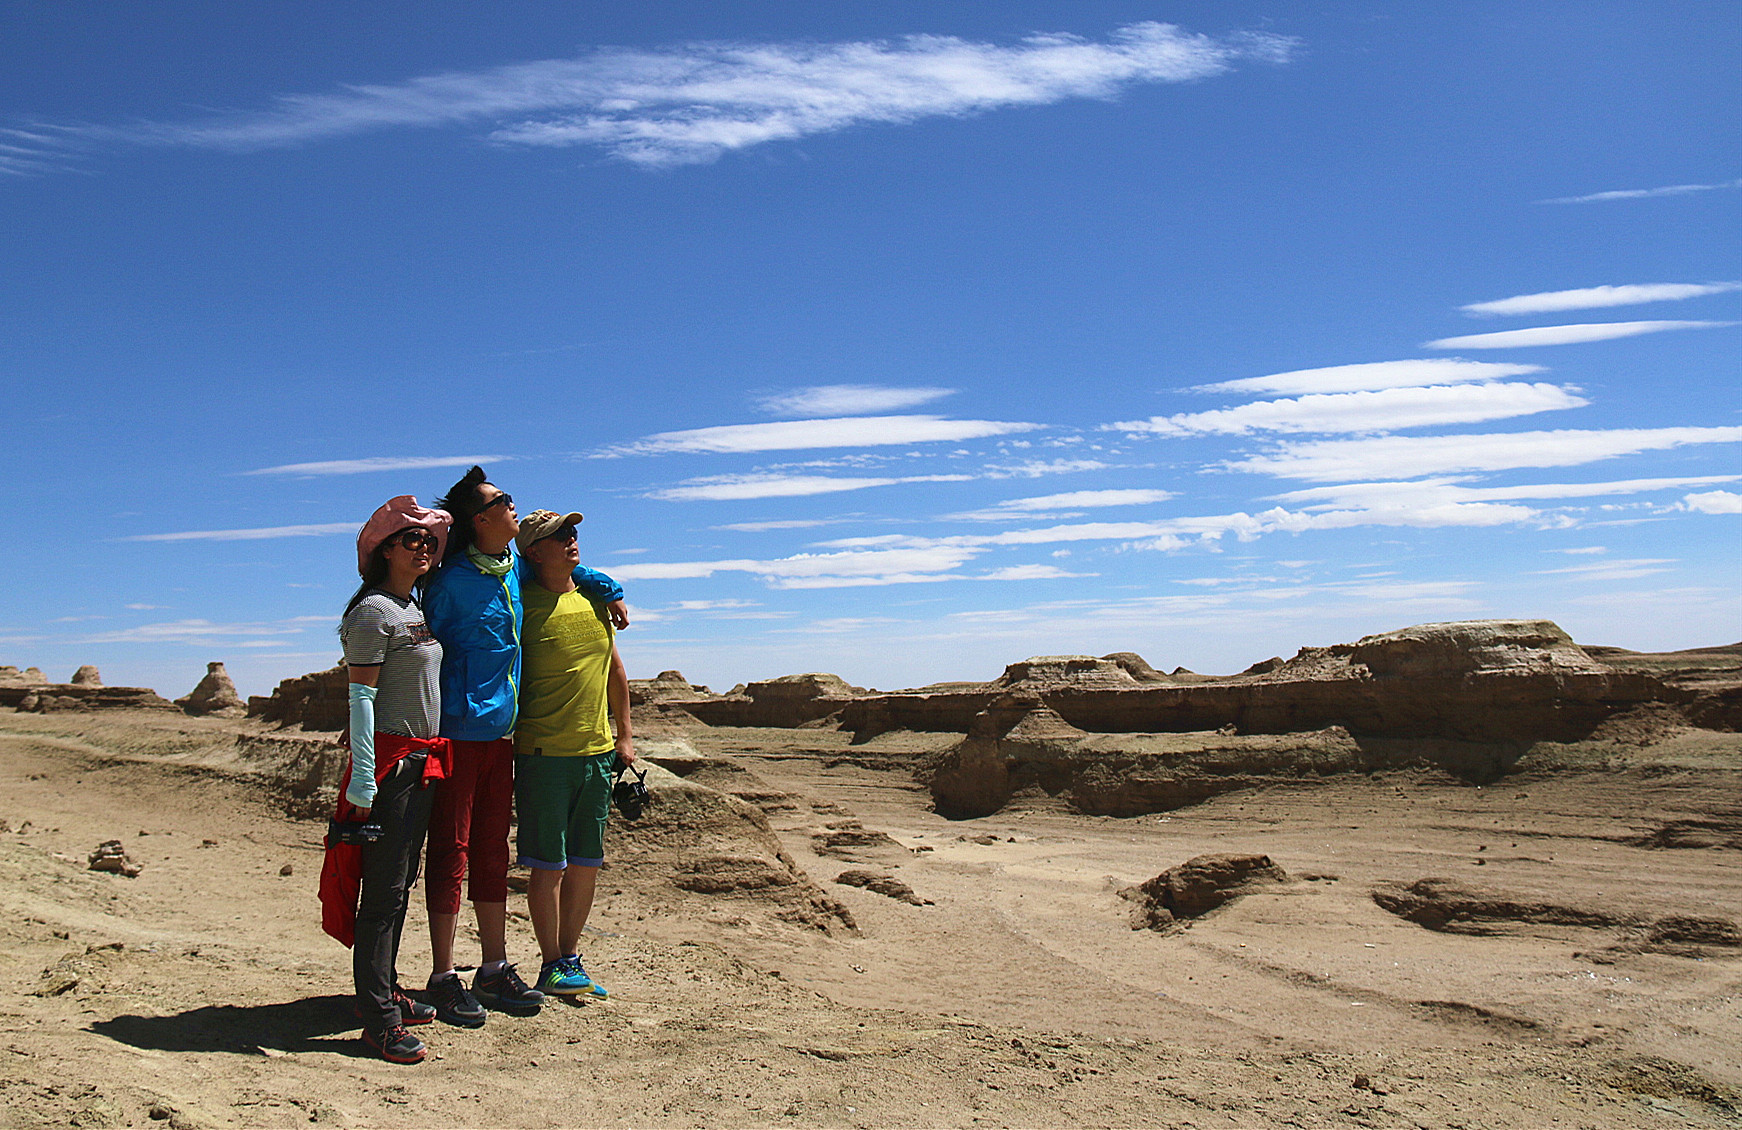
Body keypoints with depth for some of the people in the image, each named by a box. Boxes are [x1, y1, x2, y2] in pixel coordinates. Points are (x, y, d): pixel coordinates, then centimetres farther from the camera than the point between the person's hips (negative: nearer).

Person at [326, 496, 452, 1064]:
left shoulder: (415, 608, 16)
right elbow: (360, 697, -15)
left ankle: (387, 992, 25)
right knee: (384, 889, -6)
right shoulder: (374, 612, -10)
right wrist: (362, 781, -19)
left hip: (423, 762, 9)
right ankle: (378, 1019, -2)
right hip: (390, 759, -9)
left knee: (401, 884, 15)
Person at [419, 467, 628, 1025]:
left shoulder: (517, 570, 11)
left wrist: (608, 590, 24)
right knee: (451, 850, -2)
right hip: (459, 730, -7)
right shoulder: (453, 580, -10)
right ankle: (443, 978, 6)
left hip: (501, 732, 7)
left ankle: (495, 970, 21)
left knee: (492, 851, 12)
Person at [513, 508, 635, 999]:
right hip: (544, 753, -6)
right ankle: (552, 965, 13)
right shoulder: (524, 605, -7)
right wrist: (510, 737, -7)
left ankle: (571, 955, 23)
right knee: (549, 864, 0)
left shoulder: (596, 597, 10)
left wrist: (625, 734, 18)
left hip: (598, 751, 6)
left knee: (587, 862, 11)